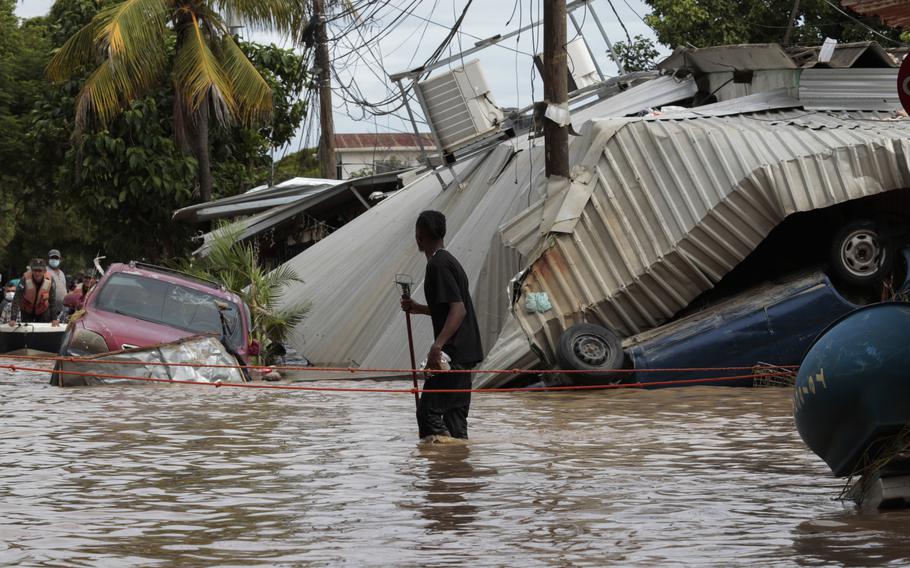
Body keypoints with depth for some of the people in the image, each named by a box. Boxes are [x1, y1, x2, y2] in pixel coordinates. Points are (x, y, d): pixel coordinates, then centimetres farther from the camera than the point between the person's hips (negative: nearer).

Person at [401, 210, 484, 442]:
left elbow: (458, 310, -22)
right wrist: (418, 308, 23)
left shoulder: (438, 265, -14)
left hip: (452, 353, -10)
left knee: (428, 411, -10)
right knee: (455, 412, 12)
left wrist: (437, 345, -28)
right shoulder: (448, 261, 17)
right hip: (464, 353, 10)